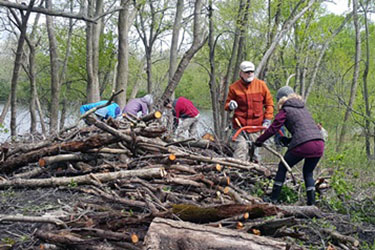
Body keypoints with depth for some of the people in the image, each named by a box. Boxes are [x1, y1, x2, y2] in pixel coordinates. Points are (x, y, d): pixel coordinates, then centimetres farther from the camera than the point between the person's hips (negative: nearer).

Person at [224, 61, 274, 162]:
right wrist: (230, 106, -11)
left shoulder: (261, 85, 3)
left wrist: (267, 119, 2)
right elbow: (227, 104, 13)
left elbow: (269, 103, 10)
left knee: (254, 151, 7)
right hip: (239, 125, -1)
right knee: (240, 151, -9)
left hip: (256, 127, 1)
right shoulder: (234, 87, 1)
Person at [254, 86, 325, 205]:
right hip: (319, 143, 6)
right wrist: (289, 140, 35)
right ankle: (312, 202, 16)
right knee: (308, 173, 23)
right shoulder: (303, 108, 26)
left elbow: (273, 129, 5)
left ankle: (273, 198, 15)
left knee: (282, 167, 13)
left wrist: (259, 141, 17)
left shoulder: (285, 110, 7)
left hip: (303, 144, -6)